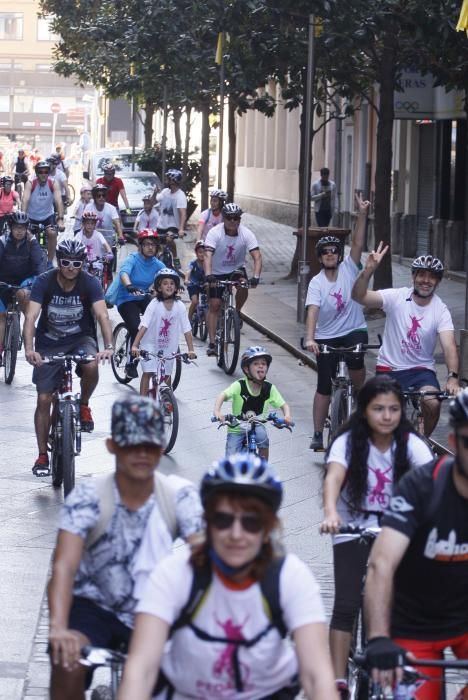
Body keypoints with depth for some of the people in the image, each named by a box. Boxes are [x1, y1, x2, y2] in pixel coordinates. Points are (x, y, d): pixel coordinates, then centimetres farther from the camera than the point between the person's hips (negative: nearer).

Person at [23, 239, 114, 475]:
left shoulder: (90, 283, -17)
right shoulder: (44, 282, -19)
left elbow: (102, 315, -27)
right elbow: (31, 316, -28)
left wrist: (108, 346, -44)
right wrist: (29, 349, -44)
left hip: (81, 339, 0)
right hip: (49, 344, 0)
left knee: (91, 367, -34)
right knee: (44, 399, -4)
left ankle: (83, 405, -3)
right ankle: (42, 456, 8)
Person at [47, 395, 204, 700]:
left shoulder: (180, 495, -13)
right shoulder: (89, 497, -18)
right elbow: (65, 565, -29)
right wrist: (58, 627, -47)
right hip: (96, 606, -2)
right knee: (67, 662, -30)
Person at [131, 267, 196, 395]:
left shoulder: (180, 306, -11)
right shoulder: (154, 304, -17)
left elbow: (187, 330, -8)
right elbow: (144, 326, -23)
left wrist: (191, 350, -14)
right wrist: (134, 346, -32)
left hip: (168, 346, 3)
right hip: (151, 343, -3)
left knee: (166, 375, 9)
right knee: (148, 372, -12)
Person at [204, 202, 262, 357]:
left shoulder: (246, 234, -19)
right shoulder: (215, 233, -22)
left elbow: (257, 257, -25)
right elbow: (208, 255, -33)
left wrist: (255, 277, -42)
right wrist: (208, 275, -50)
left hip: (237, 269, 1)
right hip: (217, 272, -1)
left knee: (243, 288, -29)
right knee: (214, 305, -8)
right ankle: (212, 343, -2)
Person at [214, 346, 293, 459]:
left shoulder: (269, 389, -9)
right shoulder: (239, 386, -19)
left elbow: (283, 405, -6)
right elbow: (223, 396, -30)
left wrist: (287, 416, -29)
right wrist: (217, 411, -49)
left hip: (256, 427, 2)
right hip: (236, 429, -2)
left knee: (262, 435, -32)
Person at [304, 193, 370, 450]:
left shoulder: (348, 269, -4)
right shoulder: (316, 283, -9)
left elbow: (358, 243, -18)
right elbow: (313, 311, -22)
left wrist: (362, 215, -30)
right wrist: (309, 338, -38)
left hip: (354, 330, 0)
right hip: (326, 336, 0)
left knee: (356, 361, -30)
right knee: (324, 386, 0)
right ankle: (318, 434, 8)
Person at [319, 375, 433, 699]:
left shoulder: (411, 444, -13)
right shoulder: (348, 442, -16)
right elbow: (333, 478, -33)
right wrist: (330, 513, -53)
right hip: (353, 530, -1)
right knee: (346, 605, -12)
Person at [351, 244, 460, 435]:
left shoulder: (440, 310, -10)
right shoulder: (396, 297, -11)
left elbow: (449, 346, -21)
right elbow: (359, 296, -22)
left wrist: (453, 377, -39)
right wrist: (368, 270, -40)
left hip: (421, 369, 0)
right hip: (389, 369, 0)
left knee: (432, 403, -25)